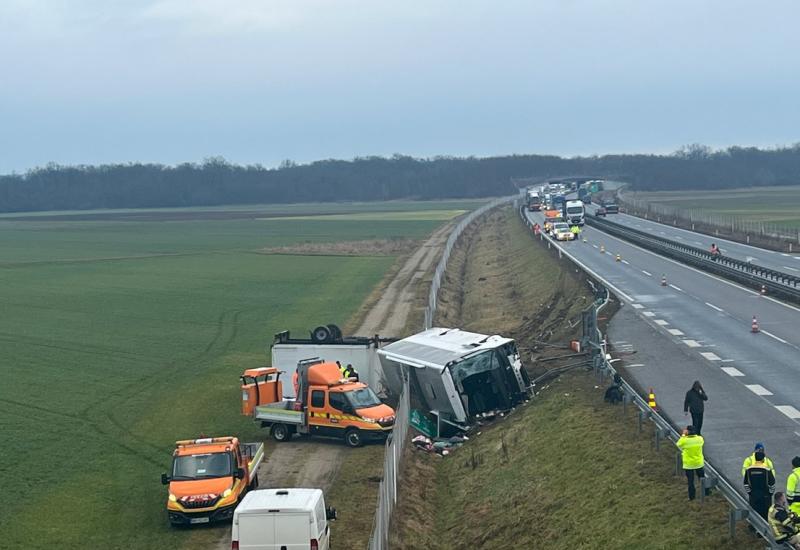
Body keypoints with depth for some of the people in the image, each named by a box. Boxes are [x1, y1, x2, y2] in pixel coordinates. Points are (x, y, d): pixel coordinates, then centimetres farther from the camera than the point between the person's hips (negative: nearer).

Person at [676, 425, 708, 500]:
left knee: (690, 480, 9)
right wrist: (693, 433, 6)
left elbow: (678, 444, -1)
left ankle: (692, 496, 16)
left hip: (688, 464, -3)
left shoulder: (684, 441, -22)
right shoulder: (700, 439, -13)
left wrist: (683, 435, 0)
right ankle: (706, 491, 35)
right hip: (699, 463, 3)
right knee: (702, 477, 22)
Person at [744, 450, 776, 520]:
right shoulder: (767, 469, -14)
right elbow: (772, 483, -7)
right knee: (764, 514, 6)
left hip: (753, 495, 2)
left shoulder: (749, 469, -4)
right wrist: (771, 493, 7)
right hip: (765, 495, -2)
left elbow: (746, 483, 4)